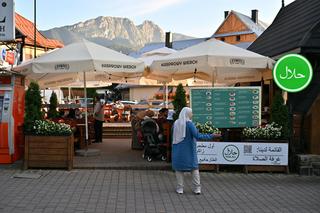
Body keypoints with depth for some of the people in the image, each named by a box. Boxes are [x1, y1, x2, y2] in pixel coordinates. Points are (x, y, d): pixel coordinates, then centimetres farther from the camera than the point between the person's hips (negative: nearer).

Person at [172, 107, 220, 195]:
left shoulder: (175, 123, 0)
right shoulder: (189, 124, -15)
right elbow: (197, 136, -22)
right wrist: (211, 136, -18)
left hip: (178, 150, 3)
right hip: (189, 150, -3)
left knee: (179, 168, 10)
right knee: (194, 168, 9)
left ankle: (180, 188, 7)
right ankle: (197, 188, 6)